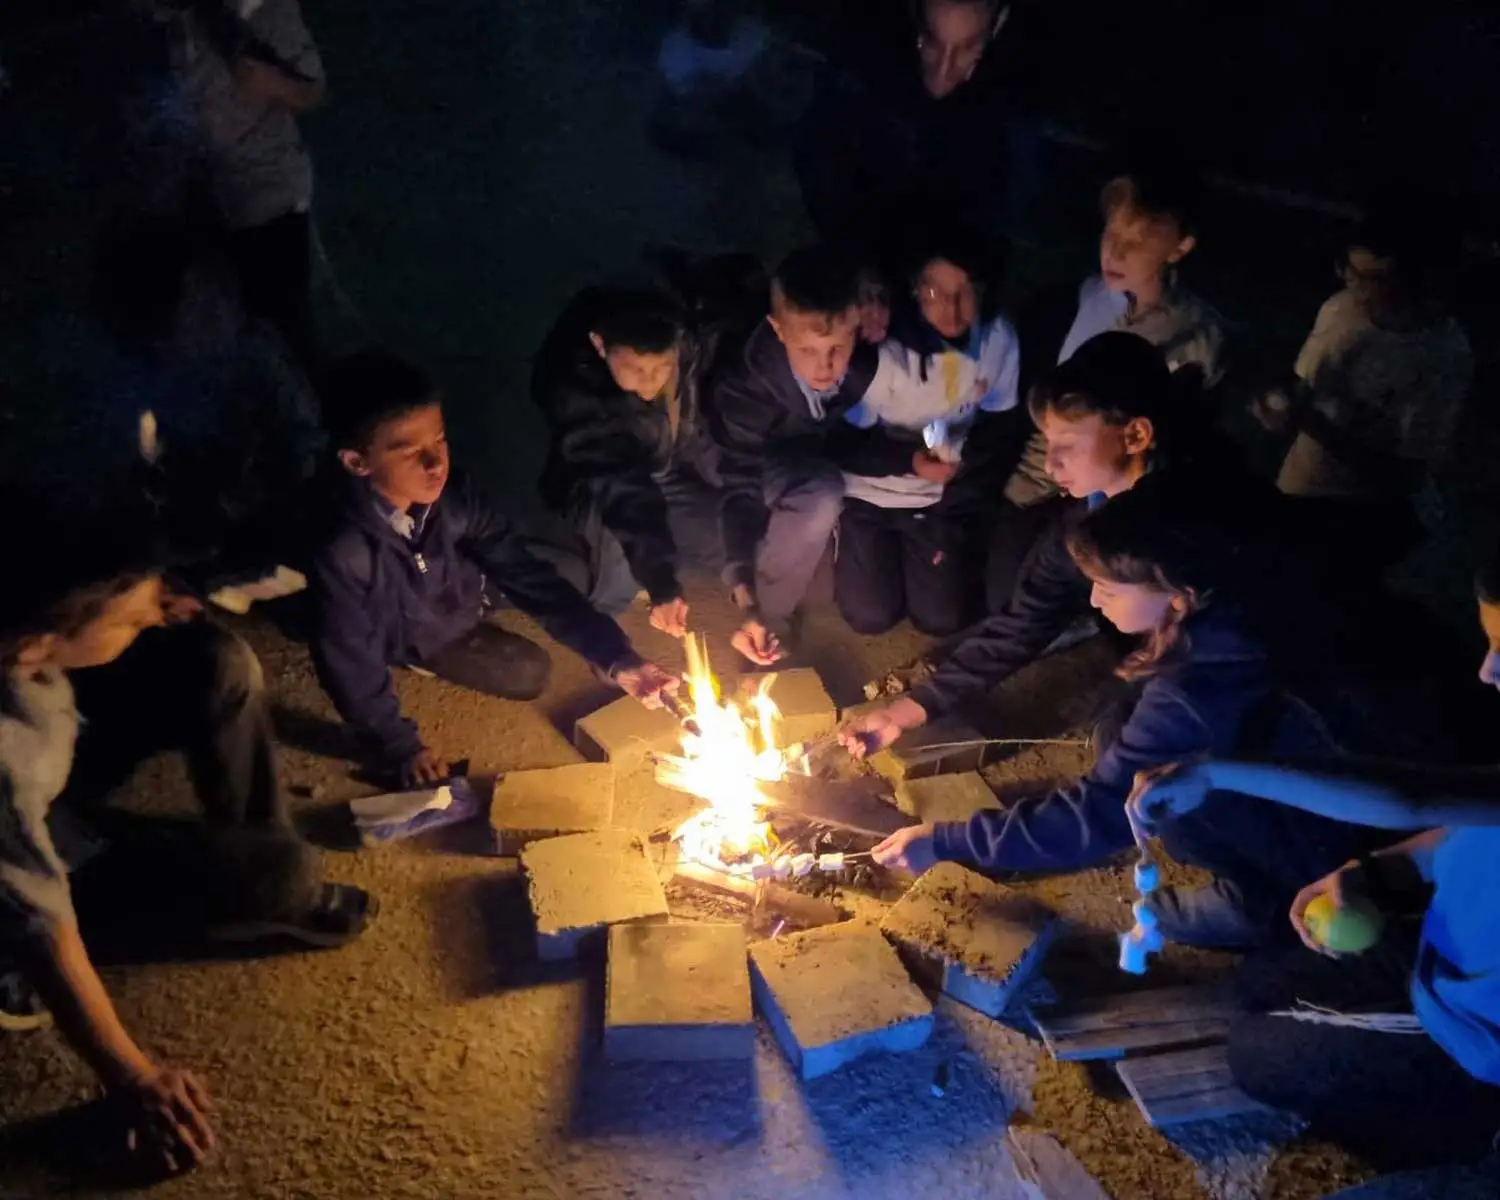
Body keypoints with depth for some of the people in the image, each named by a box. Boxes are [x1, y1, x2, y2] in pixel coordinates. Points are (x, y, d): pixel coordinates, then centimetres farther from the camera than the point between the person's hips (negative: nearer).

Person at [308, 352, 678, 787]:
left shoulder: (454, 499, -28)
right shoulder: (342, 551, -39)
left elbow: (527, 575, -24)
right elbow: (349, 661, -28)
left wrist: (616, 657, -31)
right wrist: (400, 747, -21)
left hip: (451, 615, 5)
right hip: (401, 642, -4)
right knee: (526, 672, -11)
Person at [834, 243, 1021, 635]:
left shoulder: (998, 338, -16)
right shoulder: (885, 346, -27)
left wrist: (963, 452, -20)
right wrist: (910, 459, -30)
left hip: (935, 497, 3)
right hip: (870, 491, -3)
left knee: (942, 619, 0)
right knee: (872, 616, -7)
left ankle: (904, 555, 30)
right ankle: (847, 550, 25)